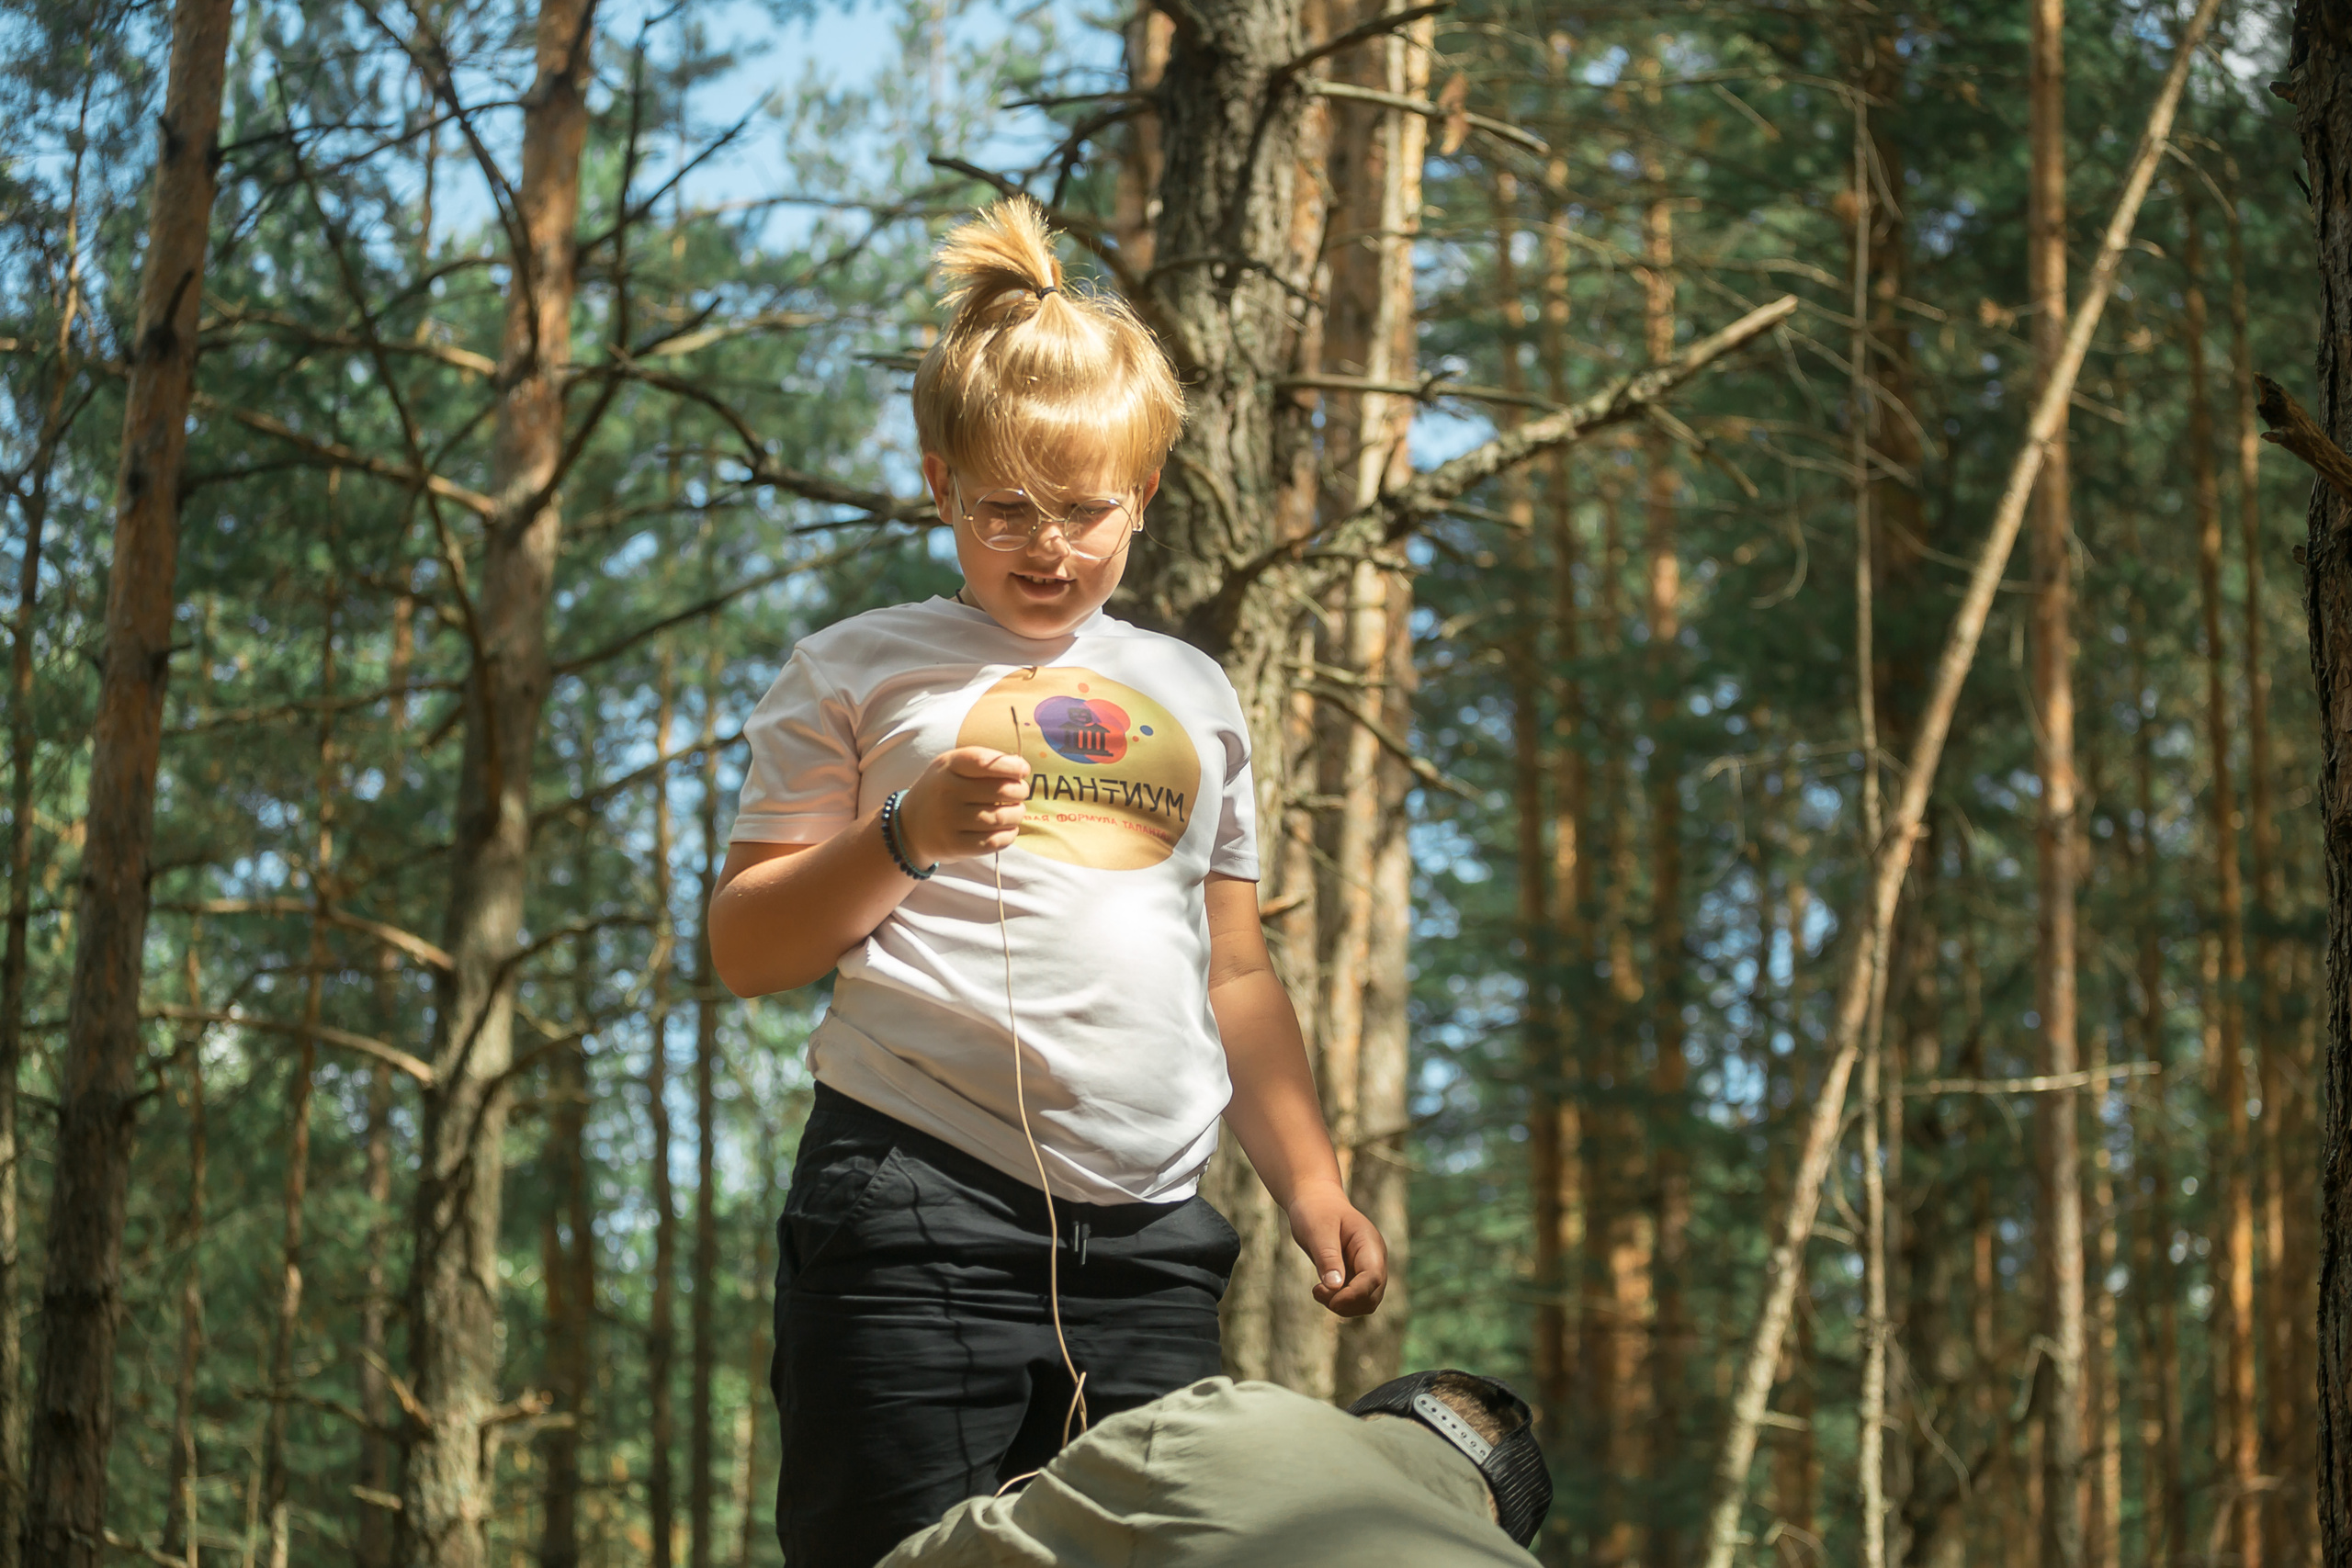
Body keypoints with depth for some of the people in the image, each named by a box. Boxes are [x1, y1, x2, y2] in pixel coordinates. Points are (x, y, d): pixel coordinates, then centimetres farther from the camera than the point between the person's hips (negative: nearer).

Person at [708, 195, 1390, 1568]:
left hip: (1150, 1235, 4)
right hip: (917, 1210, -4)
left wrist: (1311, 1181, 15)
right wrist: (912, 838, -10)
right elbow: (745, 949, 5)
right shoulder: (864, 673, 9)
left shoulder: (1192, 695, 23)